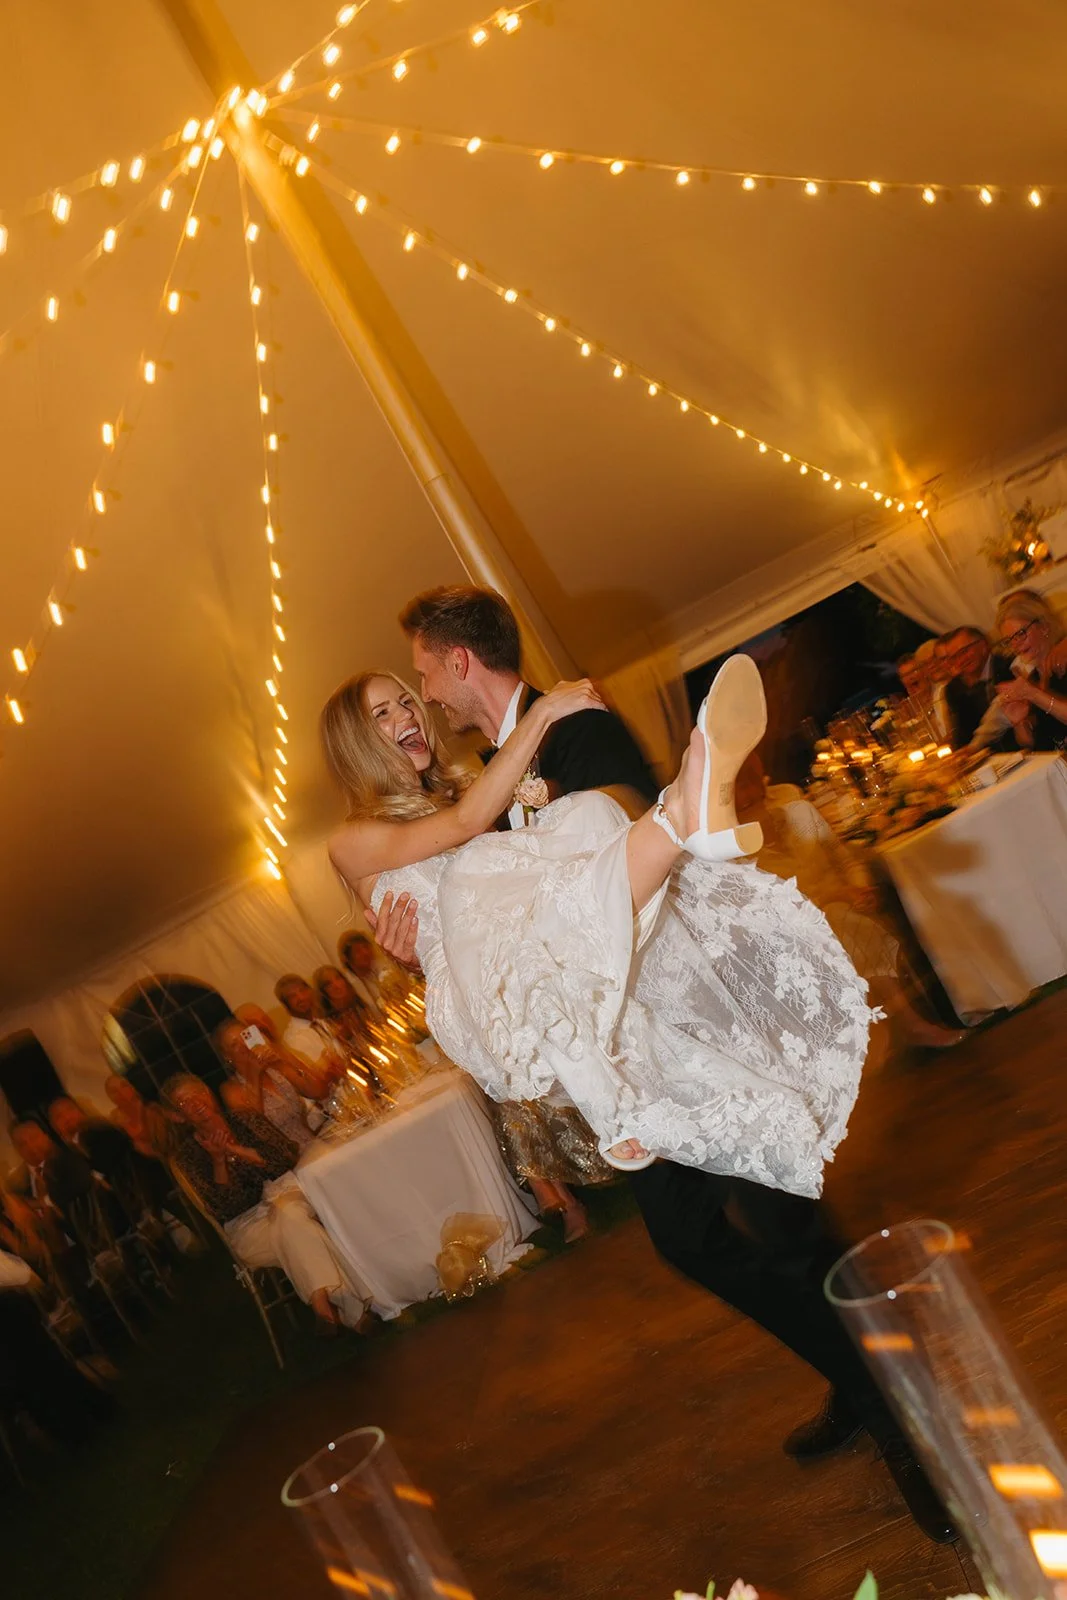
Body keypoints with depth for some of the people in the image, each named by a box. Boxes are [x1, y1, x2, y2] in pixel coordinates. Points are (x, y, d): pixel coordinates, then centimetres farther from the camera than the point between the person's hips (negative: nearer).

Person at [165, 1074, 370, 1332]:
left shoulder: (247, 1119, 10)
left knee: (289, 1211, -34)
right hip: (247, 1225, -1)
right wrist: (218, 1160, -15)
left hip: (285, 1192, 2)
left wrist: (237, 1150, -10)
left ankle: (324, 1302, -40)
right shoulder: (186, 1155, 5)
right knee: (293, 1226, -33)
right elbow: (222, 1209, -3)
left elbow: (288, 1155, -2)